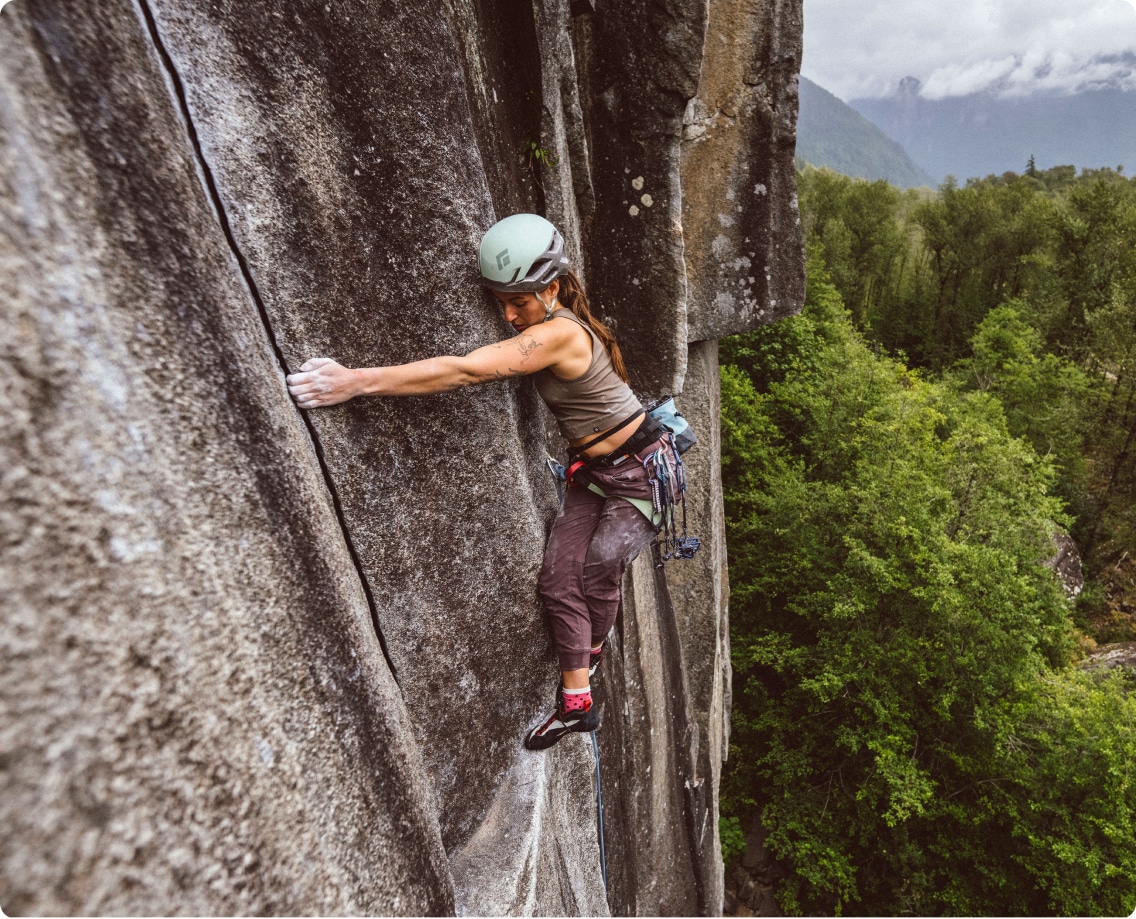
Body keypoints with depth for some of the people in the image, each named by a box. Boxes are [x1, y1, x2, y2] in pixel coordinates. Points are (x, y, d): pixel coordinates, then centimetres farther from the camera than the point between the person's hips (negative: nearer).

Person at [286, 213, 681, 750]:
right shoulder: (544, 329, -1)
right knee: (558, 576, 1)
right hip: (591, 473, 8)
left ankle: (591, 652, 27)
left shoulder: (560, 333, -30)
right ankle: (576, 703, 14)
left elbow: (466, 371, -40)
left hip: (641, 469, -8)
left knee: (597, 571, -5)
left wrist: (357, 381, -44)